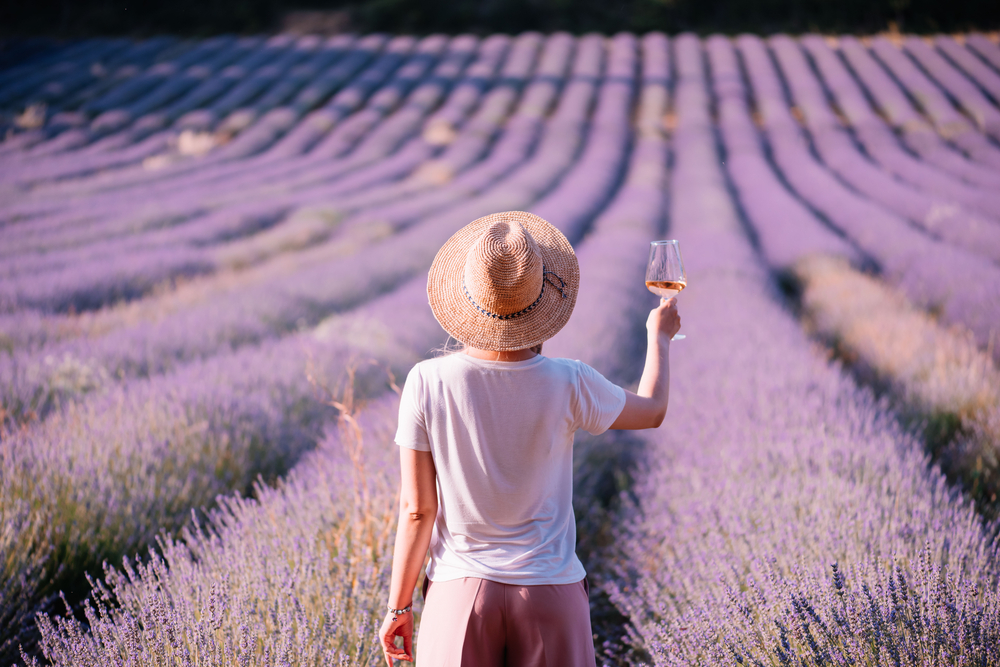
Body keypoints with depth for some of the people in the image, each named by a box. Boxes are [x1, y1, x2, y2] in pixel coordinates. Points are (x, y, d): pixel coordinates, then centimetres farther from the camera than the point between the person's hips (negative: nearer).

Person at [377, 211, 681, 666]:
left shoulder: (427, 383, -13)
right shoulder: (569, 386, -12)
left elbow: (417, 508, -9)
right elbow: (651, 411, 9)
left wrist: (399, 606, 3)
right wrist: (660, 336, 27)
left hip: (460, 591, 0)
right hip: (549, 593, 0)